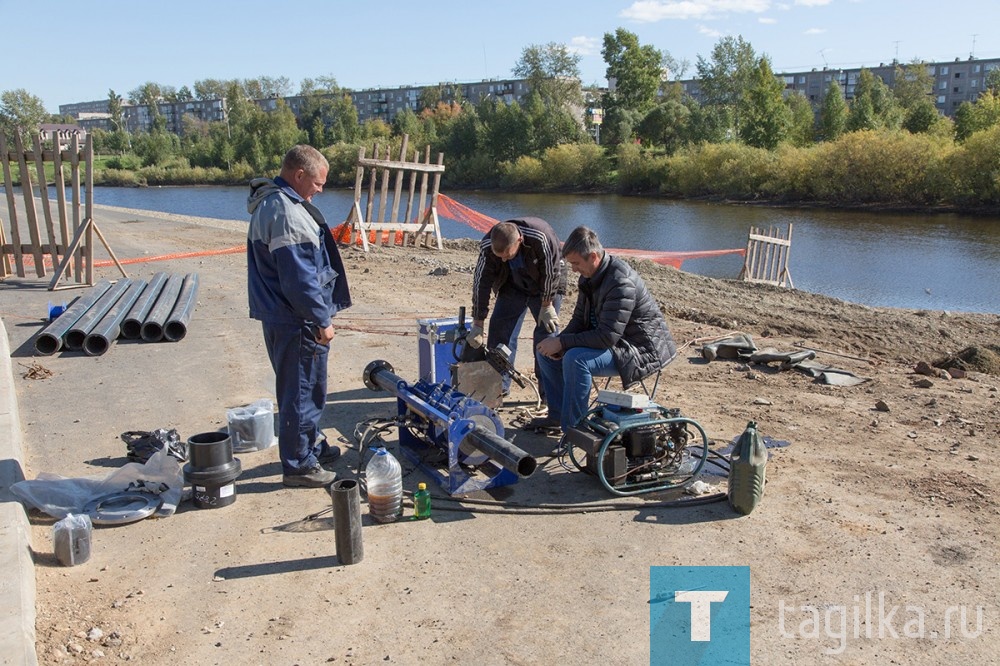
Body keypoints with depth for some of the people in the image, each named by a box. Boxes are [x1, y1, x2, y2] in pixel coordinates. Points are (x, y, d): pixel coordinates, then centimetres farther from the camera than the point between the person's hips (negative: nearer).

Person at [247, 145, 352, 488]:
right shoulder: (285, 212, -21)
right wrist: (322, 320, -17)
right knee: (302, 392, 1)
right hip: (297, 321, -11)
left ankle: (311, 444, 39)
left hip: (281, 317, 11)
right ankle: (299, 465, 13)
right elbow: (299, 277, -24)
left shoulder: (270, 203, 13)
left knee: (307, 387, 23)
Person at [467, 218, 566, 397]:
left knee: (547, 332, -10)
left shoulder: (541, 237, -38)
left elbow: (551, 273, -24)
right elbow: (481, 283, -19)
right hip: (512, 287, 3)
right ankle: (499, 385, 7)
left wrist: (547, 306, -17)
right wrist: (477, 325, -17)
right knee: (499, 329, -5)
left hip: (546, 287, -3)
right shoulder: (487, 247, -27)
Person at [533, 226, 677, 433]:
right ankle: (558, 415, 13)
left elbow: (608, 337, -31)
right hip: (608, 340, 10)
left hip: (641, 350, -10)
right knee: (545, 350, 5)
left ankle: (572, 429, -21)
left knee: (576, 359, -33)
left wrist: (562, 342, -26)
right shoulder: (589, 276, 2)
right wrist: (558, 342, -11)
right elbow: (580, 320, 8)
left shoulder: (621, 282, -28)